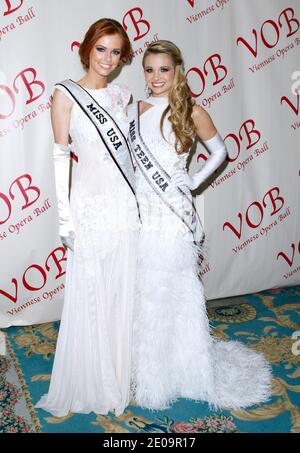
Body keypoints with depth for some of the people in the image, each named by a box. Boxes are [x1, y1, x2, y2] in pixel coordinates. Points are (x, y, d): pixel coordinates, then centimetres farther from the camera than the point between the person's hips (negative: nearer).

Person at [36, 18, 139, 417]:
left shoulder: (122, 95, 10)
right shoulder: (66, 94, -3)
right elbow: (61, 156, -5)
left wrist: (140, 200, 12)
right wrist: (65, 214, -8)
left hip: (126, 204, 5)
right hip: (91, 204, -4)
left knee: (124, 294, 11)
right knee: (90, 295, 3)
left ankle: (121, 375, 30)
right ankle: (90, 382, 23)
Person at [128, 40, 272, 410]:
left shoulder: (191, 112, -1)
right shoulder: (134, 110, 8)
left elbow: (219, 151, 10)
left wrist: (194, 182, 1)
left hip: (174, 214, -3)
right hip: (140, 211, 4)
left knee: (173, 290, 4)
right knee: (143, 291, 10)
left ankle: (182, 365, 25)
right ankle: (148, 369, 28)